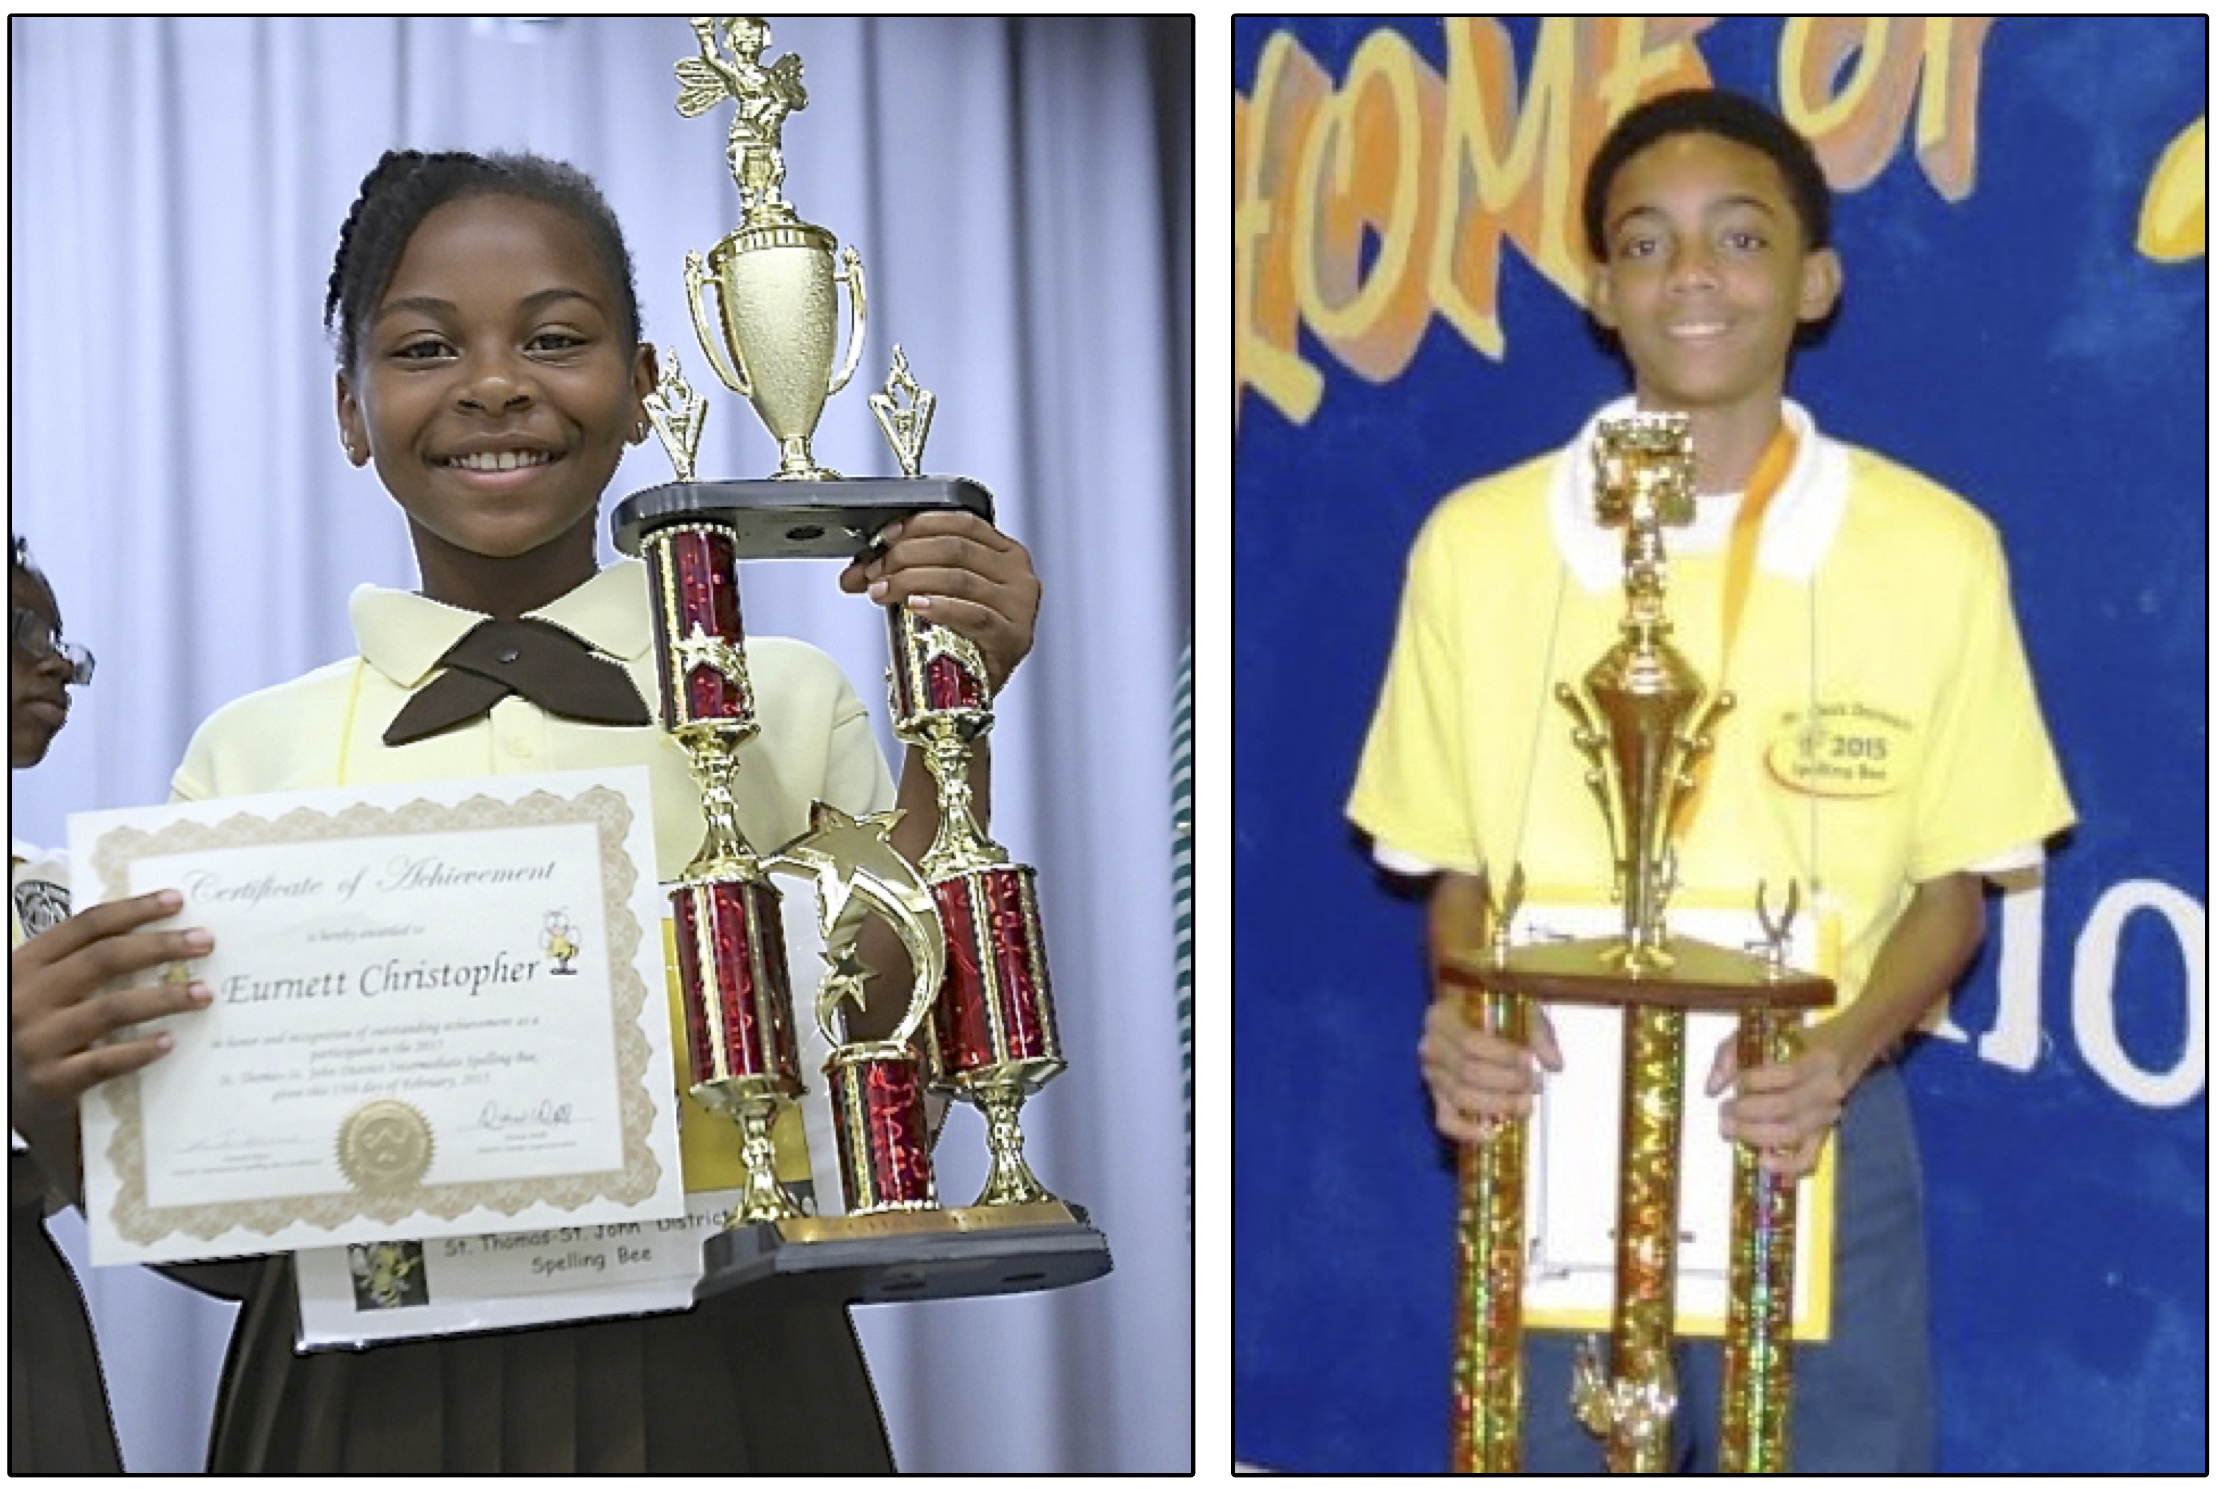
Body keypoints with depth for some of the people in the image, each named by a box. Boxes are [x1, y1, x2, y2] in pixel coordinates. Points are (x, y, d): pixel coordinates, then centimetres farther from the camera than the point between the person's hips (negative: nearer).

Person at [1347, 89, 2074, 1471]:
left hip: (1818, 1142, -1)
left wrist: (1848, 1047, -16)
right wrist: (1462, 1014, -13)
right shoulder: (1476, 542, -1)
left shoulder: (1935, 548, -4)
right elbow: (1458, 863, 8)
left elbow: (1953, 884, 3)